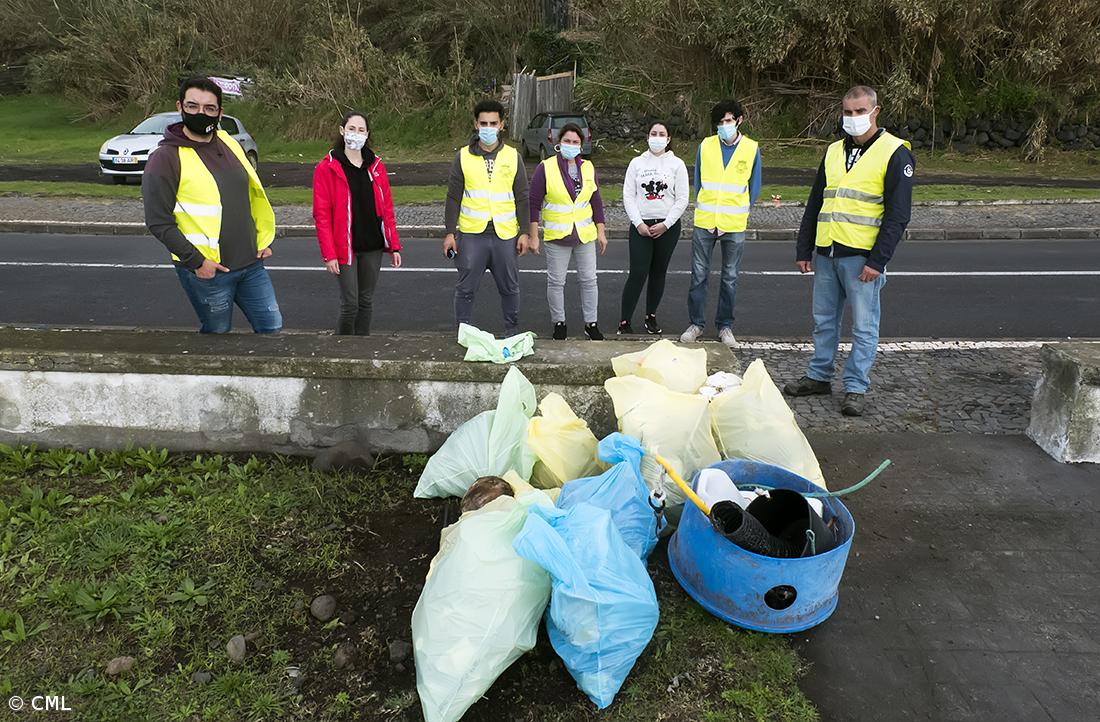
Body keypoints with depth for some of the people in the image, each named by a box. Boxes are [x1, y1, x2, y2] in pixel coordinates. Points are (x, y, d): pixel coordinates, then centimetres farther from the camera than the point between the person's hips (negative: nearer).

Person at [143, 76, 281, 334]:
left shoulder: (230, 143, 8)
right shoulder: (166, 158, -10)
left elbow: (254, 193, 18)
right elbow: (158, 222, -12)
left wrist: (263, 240, 12)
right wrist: (196, 262, -16)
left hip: (250, 264, 6)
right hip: (207, 270, -5)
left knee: (272, 327, 10)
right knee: (217, 333, 10)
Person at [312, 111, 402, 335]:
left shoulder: (376, 165, 8)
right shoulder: (327, 167, -4)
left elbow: (387, 208, 11)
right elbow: (321, 214, -7)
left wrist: (394, 246, 6)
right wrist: (328, 254, -13)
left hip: (373, 245, 4)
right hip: (345, 247, -4)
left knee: (367, 301, 11)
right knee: (350, 304, -6)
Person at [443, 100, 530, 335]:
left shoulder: (512, 156, 5)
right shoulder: (463, 157, 3)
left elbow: (522, 198, 6)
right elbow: (453, 197, 4)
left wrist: (524, 232, 1)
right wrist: (450, 232, -2)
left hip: (505, 234, 1)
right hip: (472, 235, -1)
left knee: (509, 287, 10)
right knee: (465, 288, 4)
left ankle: (512, 330, 26)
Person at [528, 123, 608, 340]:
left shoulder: (588, 167, 4)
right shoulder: (545, 168, -7)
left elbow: (596, 202, 9)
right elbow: (534, 204, -6)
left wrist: (601, 232, 6)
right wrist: (533, 236, -9)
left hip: (585, 235, 3)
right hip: (556, 237, -3)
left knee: (589, 280, 6)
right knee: (556, 282, 5)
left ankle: (591, 323, 18)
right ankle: (559, 322, 20)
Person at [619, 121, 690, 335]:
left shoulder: (677, 164, 3)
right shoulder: (637, 163, 4)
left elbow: (682, 199, -1)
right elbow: (628, 196, 0)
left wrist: (665, 225, -9)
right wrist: (638, 223, -9)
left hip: (667, 227, 1)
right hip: (640, 226, -1)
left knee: (658, 273, 9)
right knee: (637, 274, -9)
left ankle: (651, 317, 22)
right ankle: (624, 322, -4)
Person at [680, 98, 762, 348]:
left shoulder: (751, 149, -1)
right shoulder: (705, 146, 1)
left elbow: (754, 186, 7)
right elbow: (698, 181, 9)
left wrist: (742, 212, 5)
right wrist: (702, 208, 6)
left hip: (735, 225, 0)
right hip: (704, 223, 1)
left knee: (730, 278, 8)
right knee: (699, 275, 4)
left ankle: (725, 326, 19)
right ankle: (696, 323, 16)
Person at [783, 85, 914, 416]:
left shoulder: (894, 153, -3)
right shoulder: (834, 151, 14)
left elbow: (898, 215, -8)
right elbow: (814, 204, 17)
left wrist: (877, 261, -15)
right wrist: (804, 250, 12)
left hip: (862, 256, -6)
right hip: (826, 253, 6)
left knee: (863, 326, 2)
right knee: (824, 320, 13)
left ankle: (855, 387, 11)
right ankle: (819, 376, 25)